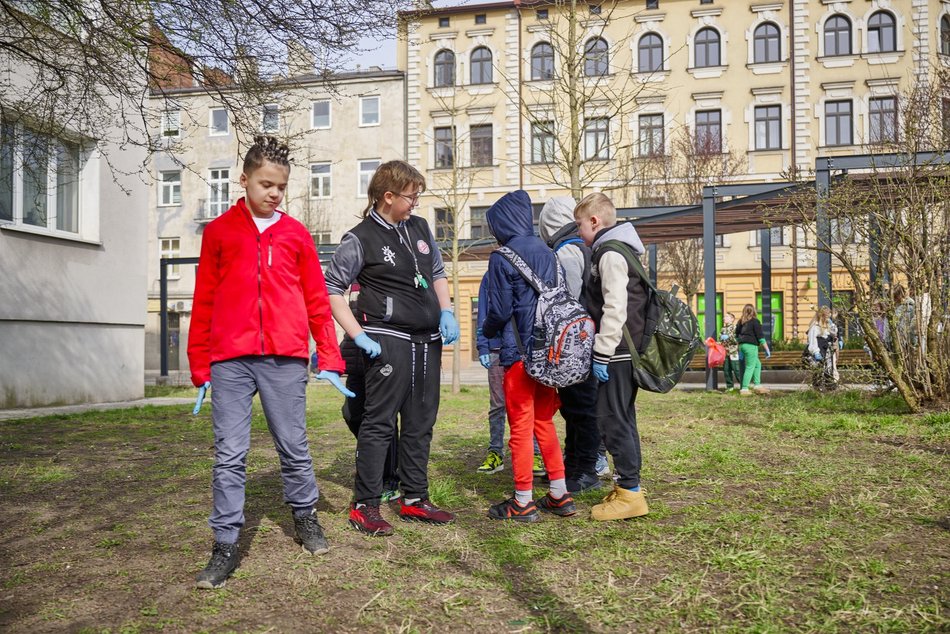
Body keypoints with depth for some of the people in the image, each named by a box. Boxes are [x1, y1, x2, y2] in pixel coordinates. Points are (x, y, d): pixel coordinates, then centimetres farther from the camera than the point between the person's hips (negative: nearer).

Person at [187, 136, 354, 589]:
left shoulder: (296, 234, 11)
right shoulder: (218, 232, 10)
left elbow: (316, 302, 10)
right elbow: (203, 303, 10)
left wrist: (330, 361, 6)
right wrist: (200, 369, 8)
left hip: (285, 360, 0)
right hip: (230, 360, 0)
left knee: (294, 446, 8)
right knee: (229, 454, 0)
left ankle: (305, 517, 30)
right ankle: (226, 546, 10)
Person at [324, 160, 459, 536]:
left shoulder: (420, 228, 12)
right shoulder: (359, 240, -7)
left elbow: (438, 273, 22)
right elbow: (332, 289, -6)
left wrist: (447, 312, 6)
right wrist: (359, 336, -13)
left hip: (428, 341, 7)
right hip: (389, 341, -7)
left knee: (421, 423, 12)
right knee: (379, 423, -5)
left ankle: (415, 499, 23)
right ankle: (365, 507, 4)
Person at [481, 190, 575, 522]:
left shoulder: (502, 258, -10)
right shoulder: (548, 253, 9)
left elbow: (500, 311, -9)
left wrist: (486, 331, 11)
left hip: (520, 353, -6)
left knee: (521, 427, 2)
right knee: (544, 422, 16)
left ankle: (523, 502, 9)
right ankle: (560, 495, 20)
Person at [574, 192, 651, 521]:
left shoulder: (610, 253, -13)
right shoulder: (617, 250, 18)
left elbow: (615, 309, -21)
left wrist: (602, 353, -19)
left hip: (617, 353, -10)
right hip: (626, 351, 10)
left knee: (612, 419, -6)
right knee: (622, 418, 14)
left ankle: (629, 492, -1)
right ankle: (627, 485, 22)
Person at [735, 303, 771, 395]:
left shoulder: (741, 322, 13)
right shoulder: (755, 321, -6)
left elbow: (737, 336, 18)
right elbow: (760, 337, -9)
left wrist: (740, 350, 26)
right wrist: (767, 350, -6)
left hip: (742, 345, 7)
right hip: (751, 346, -7)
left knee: (757, 364, 18)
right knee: (750, 367, -3)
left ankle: (757, 385, 14)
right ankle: (744, 389, -6)